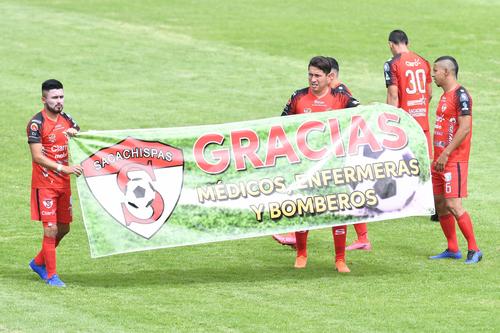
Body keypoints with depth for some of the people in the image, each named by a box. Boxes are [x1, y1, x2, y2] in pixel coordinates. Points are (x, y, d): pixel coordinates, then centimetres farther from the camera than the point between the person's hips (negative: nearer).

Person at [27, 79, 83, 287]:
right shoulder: (37, 124, -13)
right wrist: (63, 168, -29)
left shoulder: (66, 120, 8)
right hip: (44, 183, -7)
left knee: (63, 228, 12)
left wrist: (76, 134, -9)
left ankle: (38, 262, 31)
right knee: (51, 228, -8)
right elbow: (37, 157, -20)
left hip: (63, 184, 7)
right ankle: (51, 275, 1)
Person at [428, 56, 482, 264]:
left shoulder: (460, 95, -13)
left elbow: (465, 128, -21)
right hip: (440, 160, 10)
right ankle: (452, 249, 18)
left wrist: (446, 154, -22)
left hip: (454, 161, -10)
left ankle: (474, 250, -7)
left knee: (453, 205, -13)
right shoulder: (445, 95, 16)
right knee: (439, 203, 10)